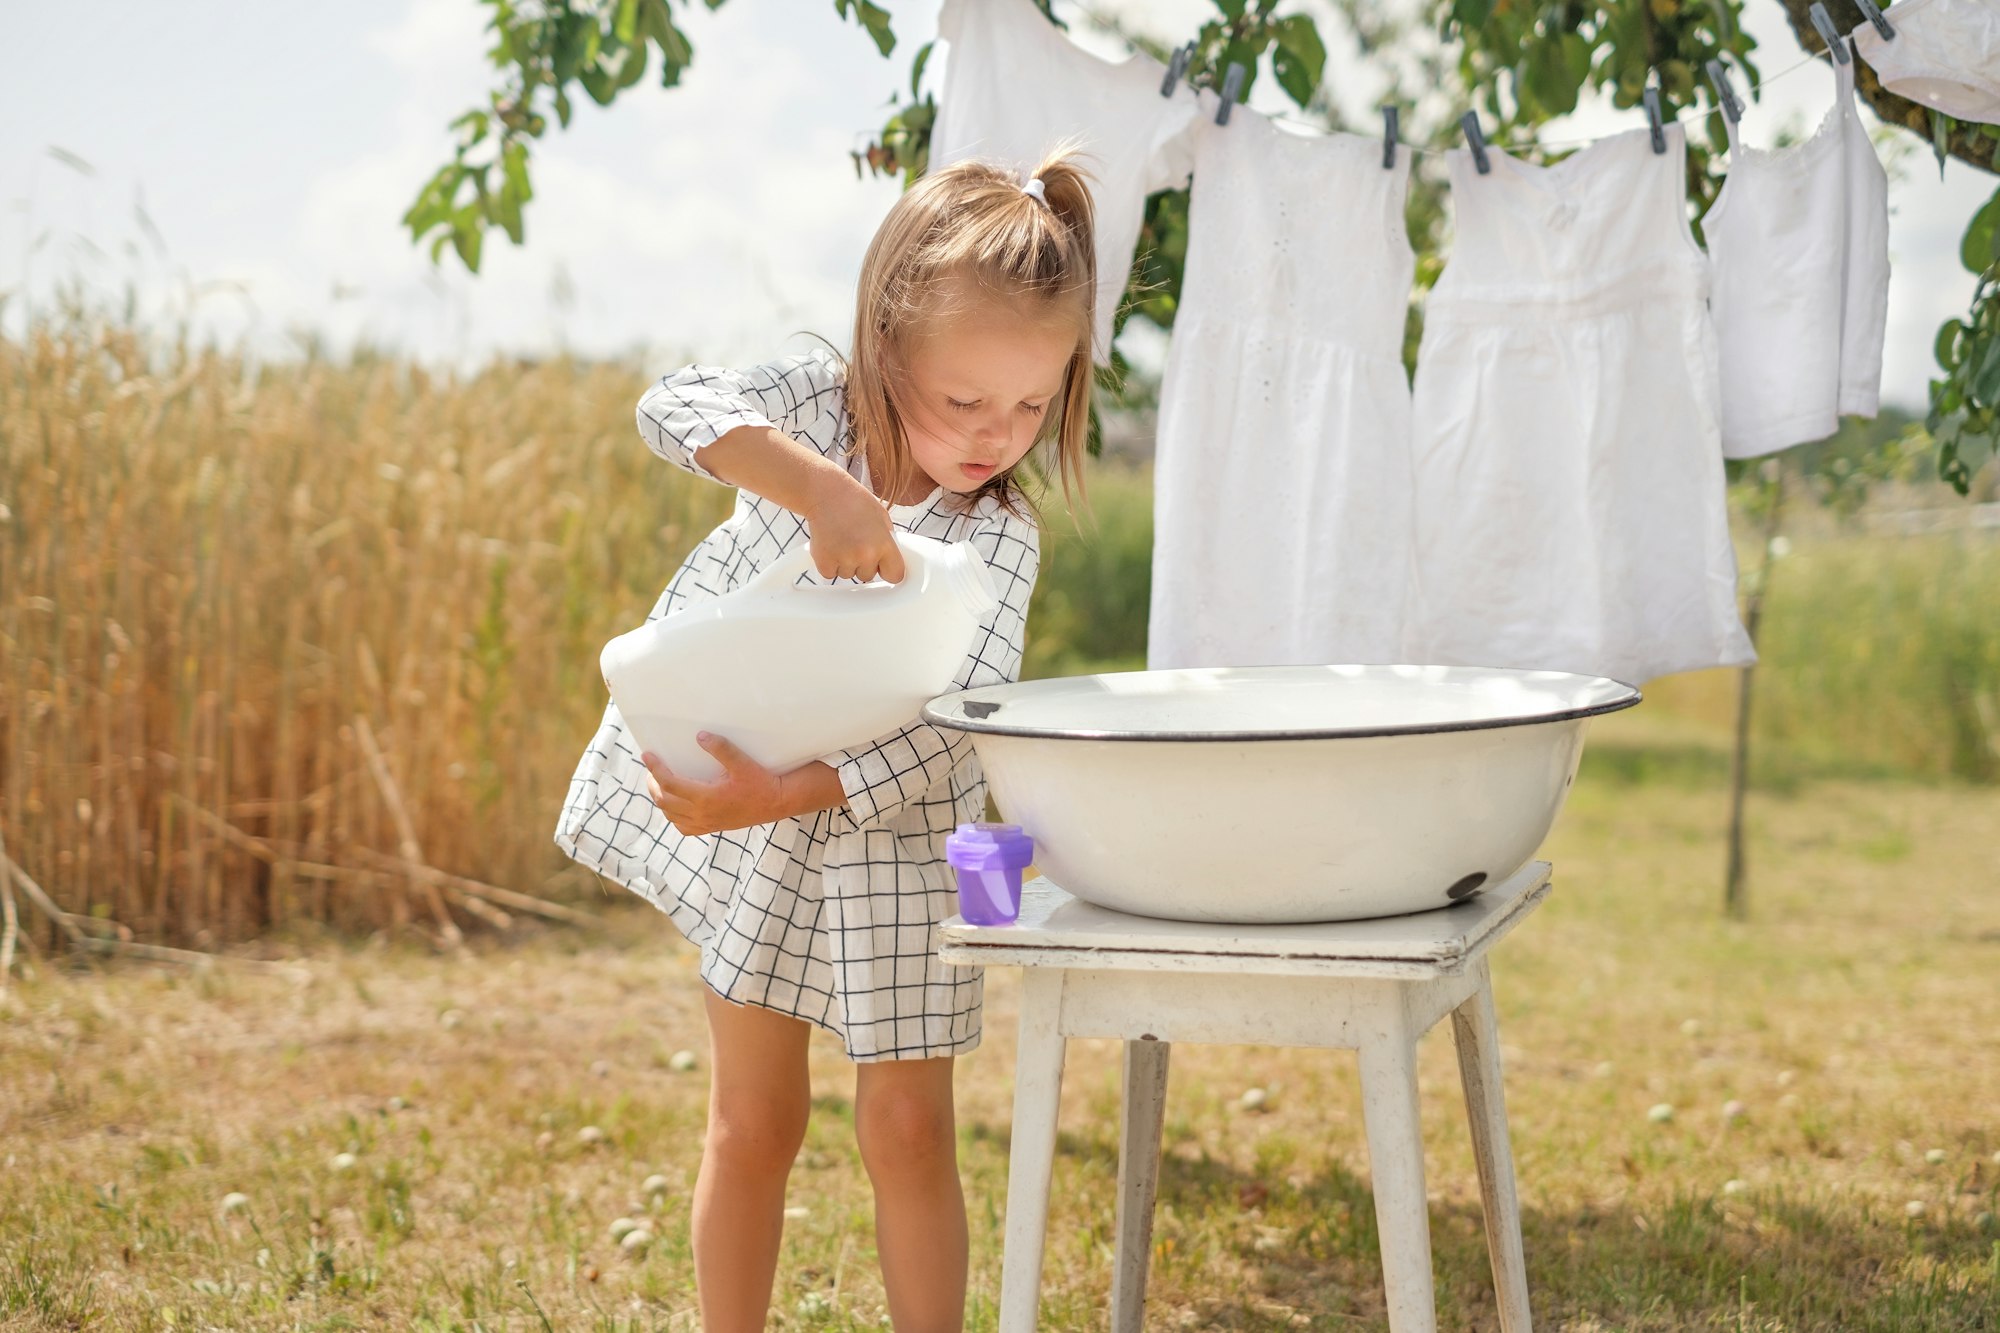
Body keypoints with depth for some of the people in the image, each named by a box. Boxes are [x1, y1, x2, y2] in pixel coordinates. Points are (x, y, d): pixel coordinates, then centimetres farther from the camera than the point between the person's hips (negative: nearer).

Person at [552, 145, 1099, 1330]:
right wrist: (821, 488, -48)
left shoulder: (1001, 542, -18)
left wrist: (787, 792, -39)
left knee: (909, 1130, 2)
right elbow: (678, 409, -33)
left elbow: (951, 732, -27)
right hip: (729, 809, 1)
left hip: (886, 831, -1)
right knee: (756, 1120, 9)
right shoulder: (817, 406, -14)